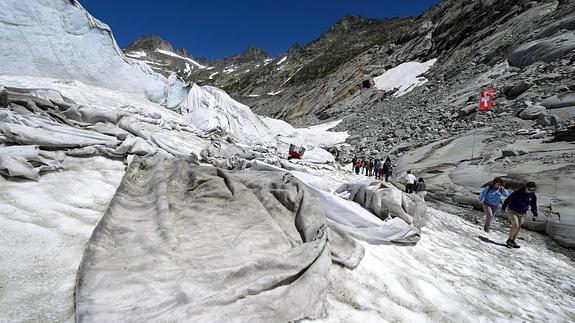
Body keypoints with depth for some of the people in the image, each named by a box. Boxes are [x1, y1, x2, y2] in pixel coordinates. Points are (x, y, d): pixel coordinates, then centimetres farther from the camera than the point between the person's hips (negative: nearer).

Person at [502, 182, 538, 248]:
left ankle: (512, 241, 17)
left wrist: (535, 214, 11)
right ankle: (509, 240, -3)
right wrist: (503, 208, 1)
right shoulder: (517, 193, -14)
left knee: (518, 227, 5)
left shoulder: (533, 196, 0)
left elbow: (534, 206, 14)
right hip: (512, 211, -5)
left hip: (522, 214, 5)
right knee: (515, 225, -17)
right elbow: (508, 199, -3)